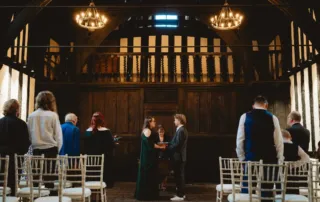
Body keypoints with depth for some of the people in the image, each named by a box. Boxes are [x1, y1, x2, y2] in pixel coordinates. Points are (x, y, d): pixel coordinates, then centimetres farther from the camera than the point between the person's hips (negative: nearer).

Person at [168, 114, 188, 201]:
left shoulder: (180, 131, -19)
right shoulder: (182, 130, 14)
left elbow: (177, 144, -24)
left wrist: (168, 147, -12)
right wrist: (169, 144, 5)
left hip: (178, 157, -10)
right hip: (180, 156, 10)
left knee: (178, 175, -3)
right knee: (180, 175, 16)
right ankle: (181, 193, 24)